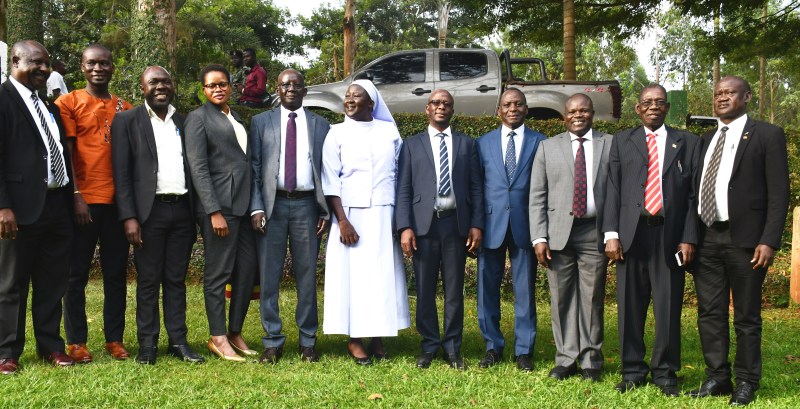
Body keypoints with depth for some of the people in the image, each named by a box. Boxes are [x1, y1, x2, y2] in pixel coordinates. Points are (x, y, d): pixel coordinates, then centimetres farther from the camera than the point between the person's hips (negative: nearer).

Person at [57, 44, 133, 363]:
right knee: (77, 273, 2)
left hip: (118, 201, 4)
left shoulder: (125, 108, 13)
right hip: (83, 201, -3)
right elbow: (65, 153, -4)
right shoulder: (68, 103, 3)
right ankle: (76, 342, 9)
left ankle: (114, 339, 15)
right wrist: (76, 196, -13)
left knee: (116, 273, 7)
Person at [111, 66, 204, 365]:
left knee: (176, 280, 8)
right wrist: (129, 217, -13)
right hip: (149, 211, -3)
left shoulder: (184, 123, 13)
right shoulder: (127, 121, 2)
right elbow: (121, 172, -4)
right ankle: (147, 344, 11)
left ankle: (178, 341, 14)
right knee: (148, 281, 3)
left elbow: (193, 169, 13)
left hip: (182, 210, 3)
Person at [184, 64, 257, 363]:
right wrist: (214, 212, -16)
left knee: (247, 270, 8)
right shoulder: (198, 118, -2)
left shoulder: (237, 119, 20)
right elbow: (198, 168, -9)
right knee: (218, 273, -1)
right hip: (219, 205, -7)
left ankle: (235, 333, 20)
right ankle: (218, 338, 9)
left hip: (245, 204, 7)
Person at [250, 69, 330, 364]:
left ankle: (308, 341, 14)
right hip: (272, 204, 0)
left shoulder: (320, 126, 11)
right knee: (269, 275, 1)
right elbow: (254, 168, 4)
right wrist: (256, 207, -6)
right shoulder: (261, 122, 10)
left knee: (307, 276, 5)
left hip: (306, 204, 0)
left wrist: (326, 211, 1)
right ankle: (273, 342, 9)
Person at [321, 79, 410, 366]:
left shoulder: (389, 131, 9)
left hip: (384, 216, 2)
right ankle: (354, 340, 5)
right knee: (351, 273, -1)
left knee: (383, 274, 2)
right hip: (350, 214, -2)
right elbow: (330, 181, -2)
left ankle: (378, 338, 10)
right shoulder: (337, 133, 4)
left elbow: (401, 174, 10)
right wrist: (342, 221, -12)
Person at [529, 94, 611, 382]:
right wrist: (539, 238, -2)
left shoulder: (610, 145, 9)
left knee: (592, 298, 2)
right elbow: (537, 196, 7)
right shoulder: (548, 147, 11)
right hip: (559, 231, 1)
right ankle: (566, 359, 13)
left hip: (595, 231, -1)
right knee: (562, 298, 3)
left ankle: (590, 360, 13)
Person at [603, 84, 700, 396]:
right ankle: (633, 371, 16)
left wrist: (689, 238, -4)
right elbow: (612, 190, 7)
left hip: (670, 236, -1)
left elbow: (693, 194, 5)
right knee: (630, 307, 5)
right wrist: (611, 234, -2)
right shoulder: (622, 141, 13)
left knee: (668, 308, 2)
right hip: (631, 234, 1)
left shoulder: (688, 143, 11)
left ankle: (665, 373, 14)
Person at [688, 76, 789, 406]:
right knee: (709, 313, 8)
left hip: (744, 239, -5)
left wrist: (769, 241, -14)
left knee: (746, 316, 3)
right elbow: (696, 189, 14)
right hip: (706, 238, 5)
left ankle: (746, 383, 14)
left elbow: (779, 193, -6)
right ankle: (717, 378, 18)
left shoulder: (767, 135, 0)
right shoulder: (706, 140, 17)